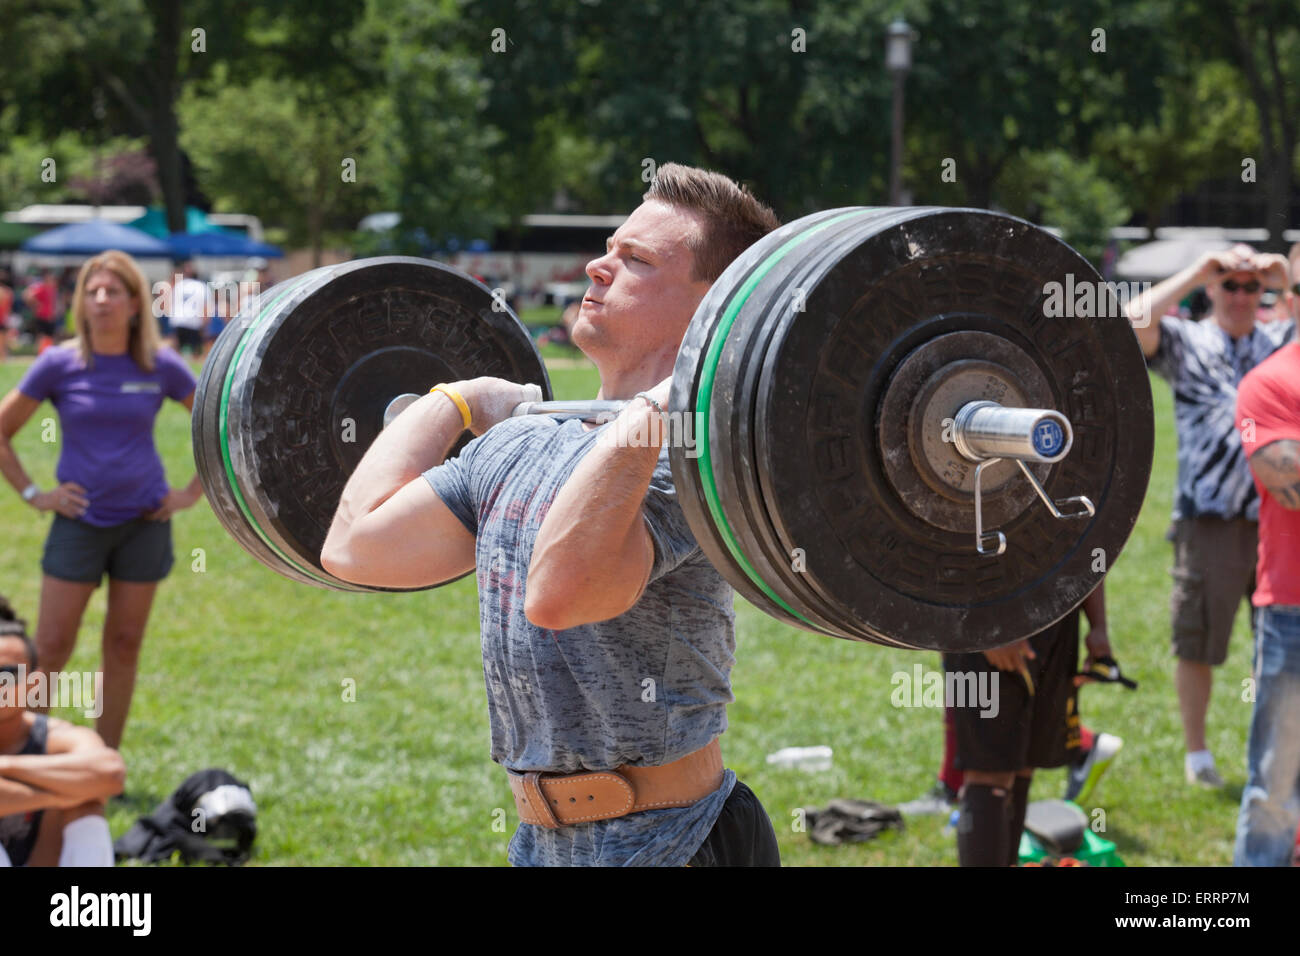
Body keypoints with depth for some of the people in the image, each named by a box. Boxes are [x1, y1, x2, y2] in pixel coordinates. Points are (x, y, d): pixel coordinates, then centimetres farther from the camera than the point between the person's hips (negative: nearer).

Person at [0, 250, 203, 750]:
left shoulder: (161, 366, -2)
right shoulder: (60, 365, -5)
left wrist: (193, 492, 4)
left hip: (144, 521, 1)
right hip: (80, 521, -1)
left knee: (124, 646, 7)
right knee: (52, 648, -4)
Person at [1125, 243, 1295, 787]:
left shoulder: (1282, 343, 11)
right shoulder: (1186, 344, 3)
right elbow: (1133, 323, -14)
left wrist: (1284, 277, -8)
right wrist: (1197, 272, -11)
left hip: (1277, 516, 3)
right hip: (1210, 521, -2)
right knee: (1197, 644, 5)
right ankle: (1196, 752, 19)